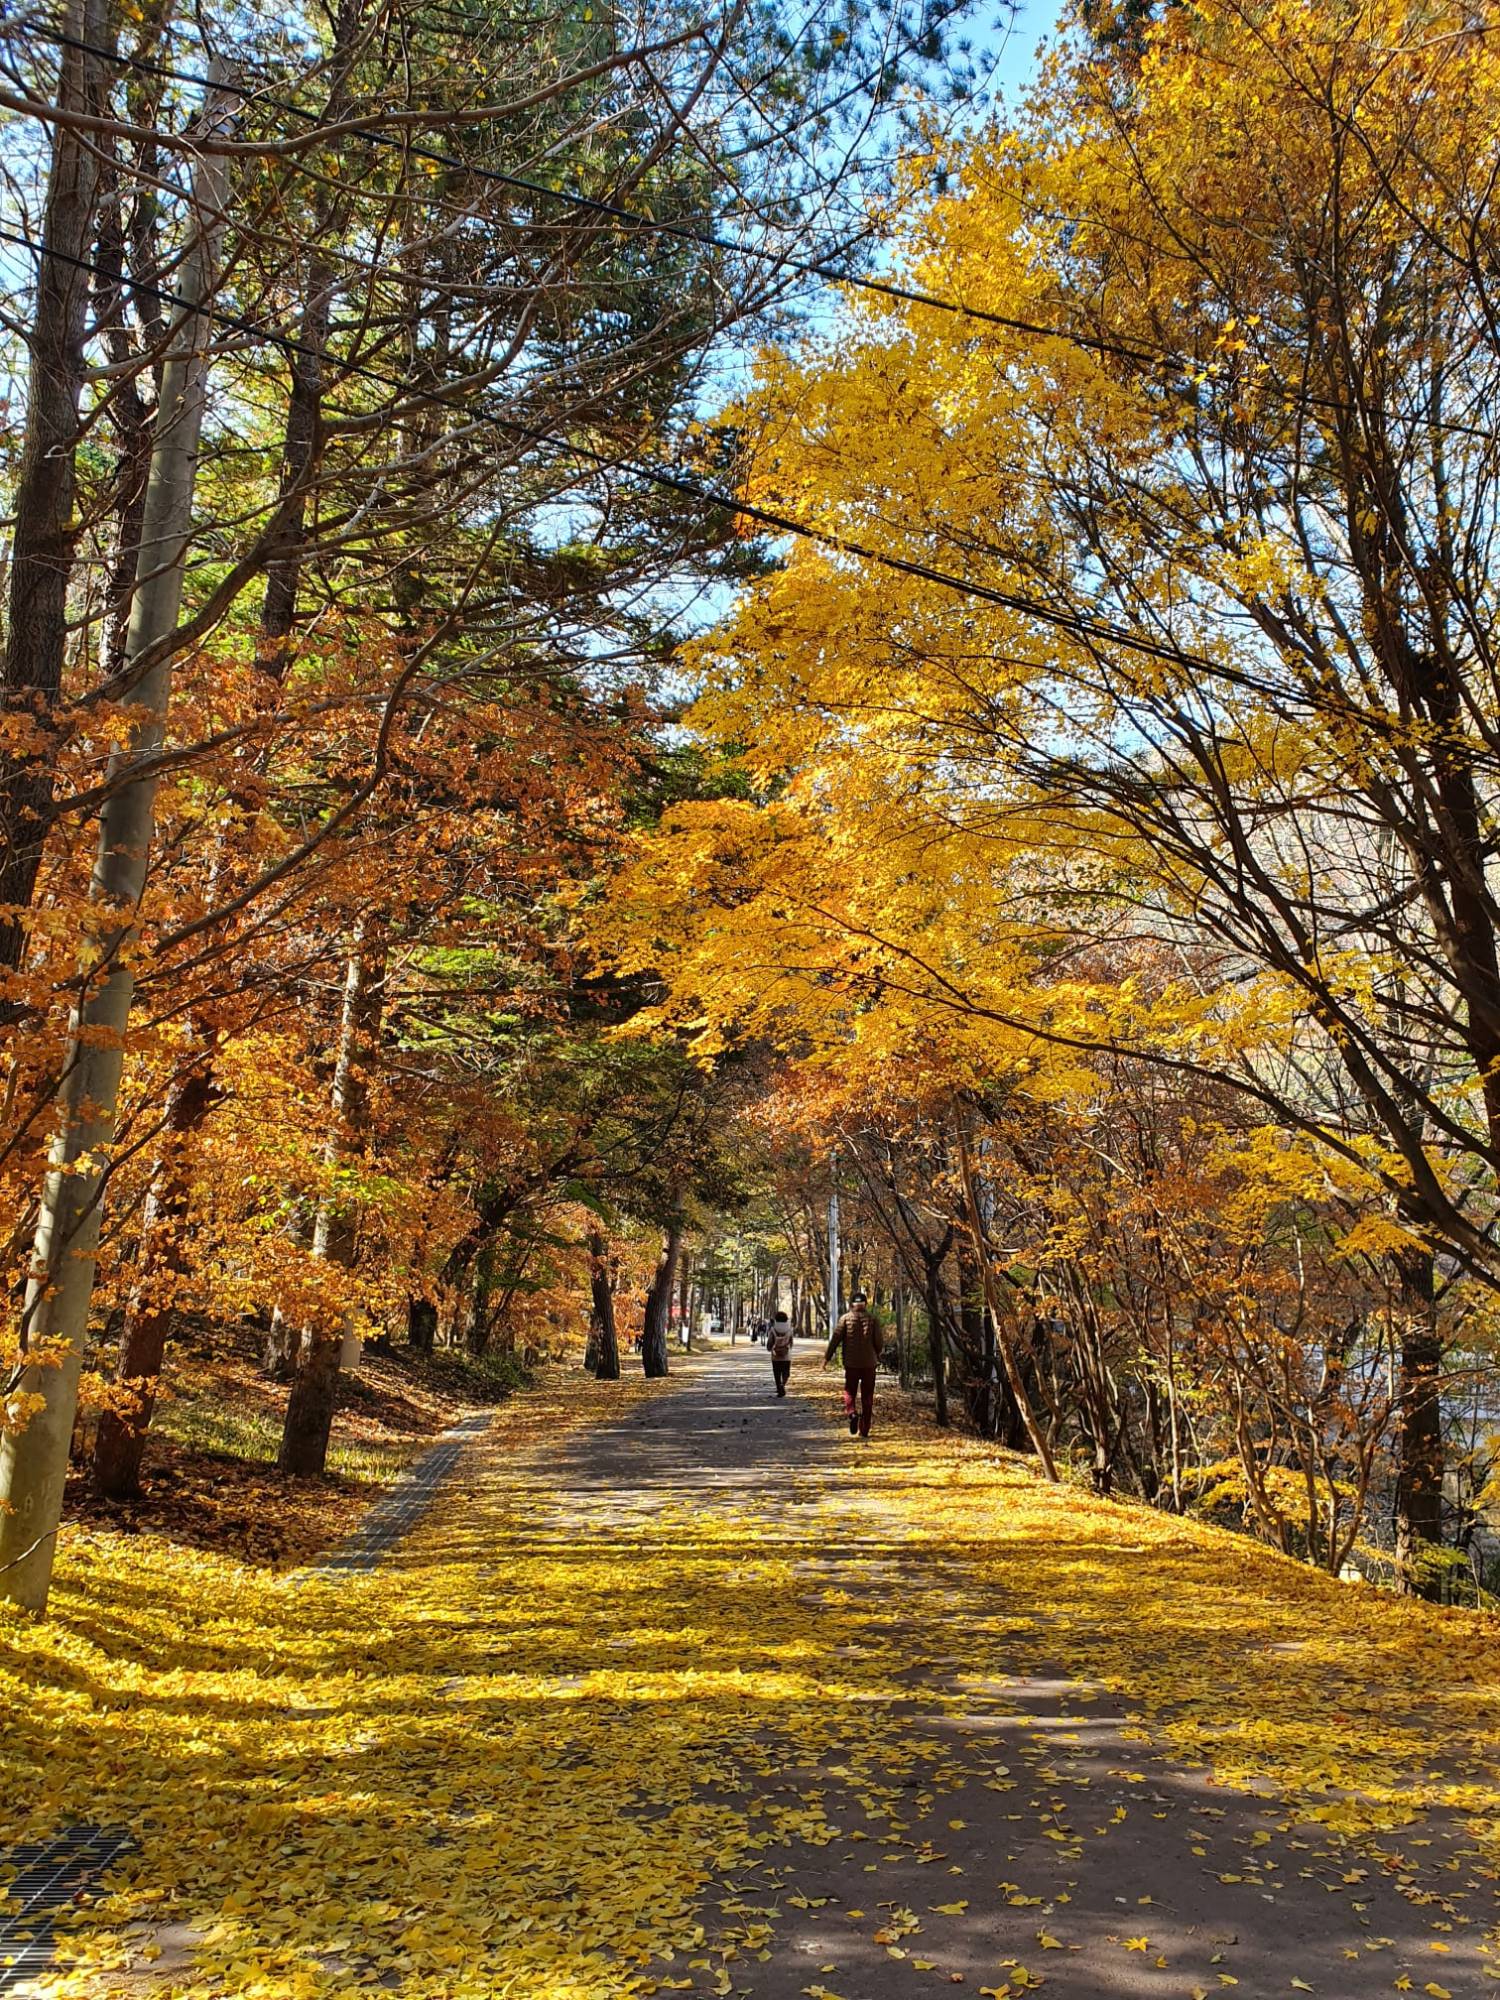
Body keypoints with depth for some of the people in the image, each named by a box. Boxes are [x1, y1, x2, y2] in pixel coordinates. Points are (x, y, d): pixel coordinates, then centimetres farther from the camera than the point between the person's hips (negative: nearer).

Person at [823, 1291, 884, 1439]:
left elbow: (835, 1338, -4)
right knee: (867, 1396, 9)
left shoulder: (845, 1318, -1)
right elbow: (879, 1341, -2)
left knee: (850, 1391, 13)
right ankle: (864, 1431, 9)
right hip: (869, 1363, 1)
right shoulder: (872, 1319, 0)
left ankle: (852, 1413, -16)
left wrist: (827, 1357, 2)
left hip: (851, 1363, -1)